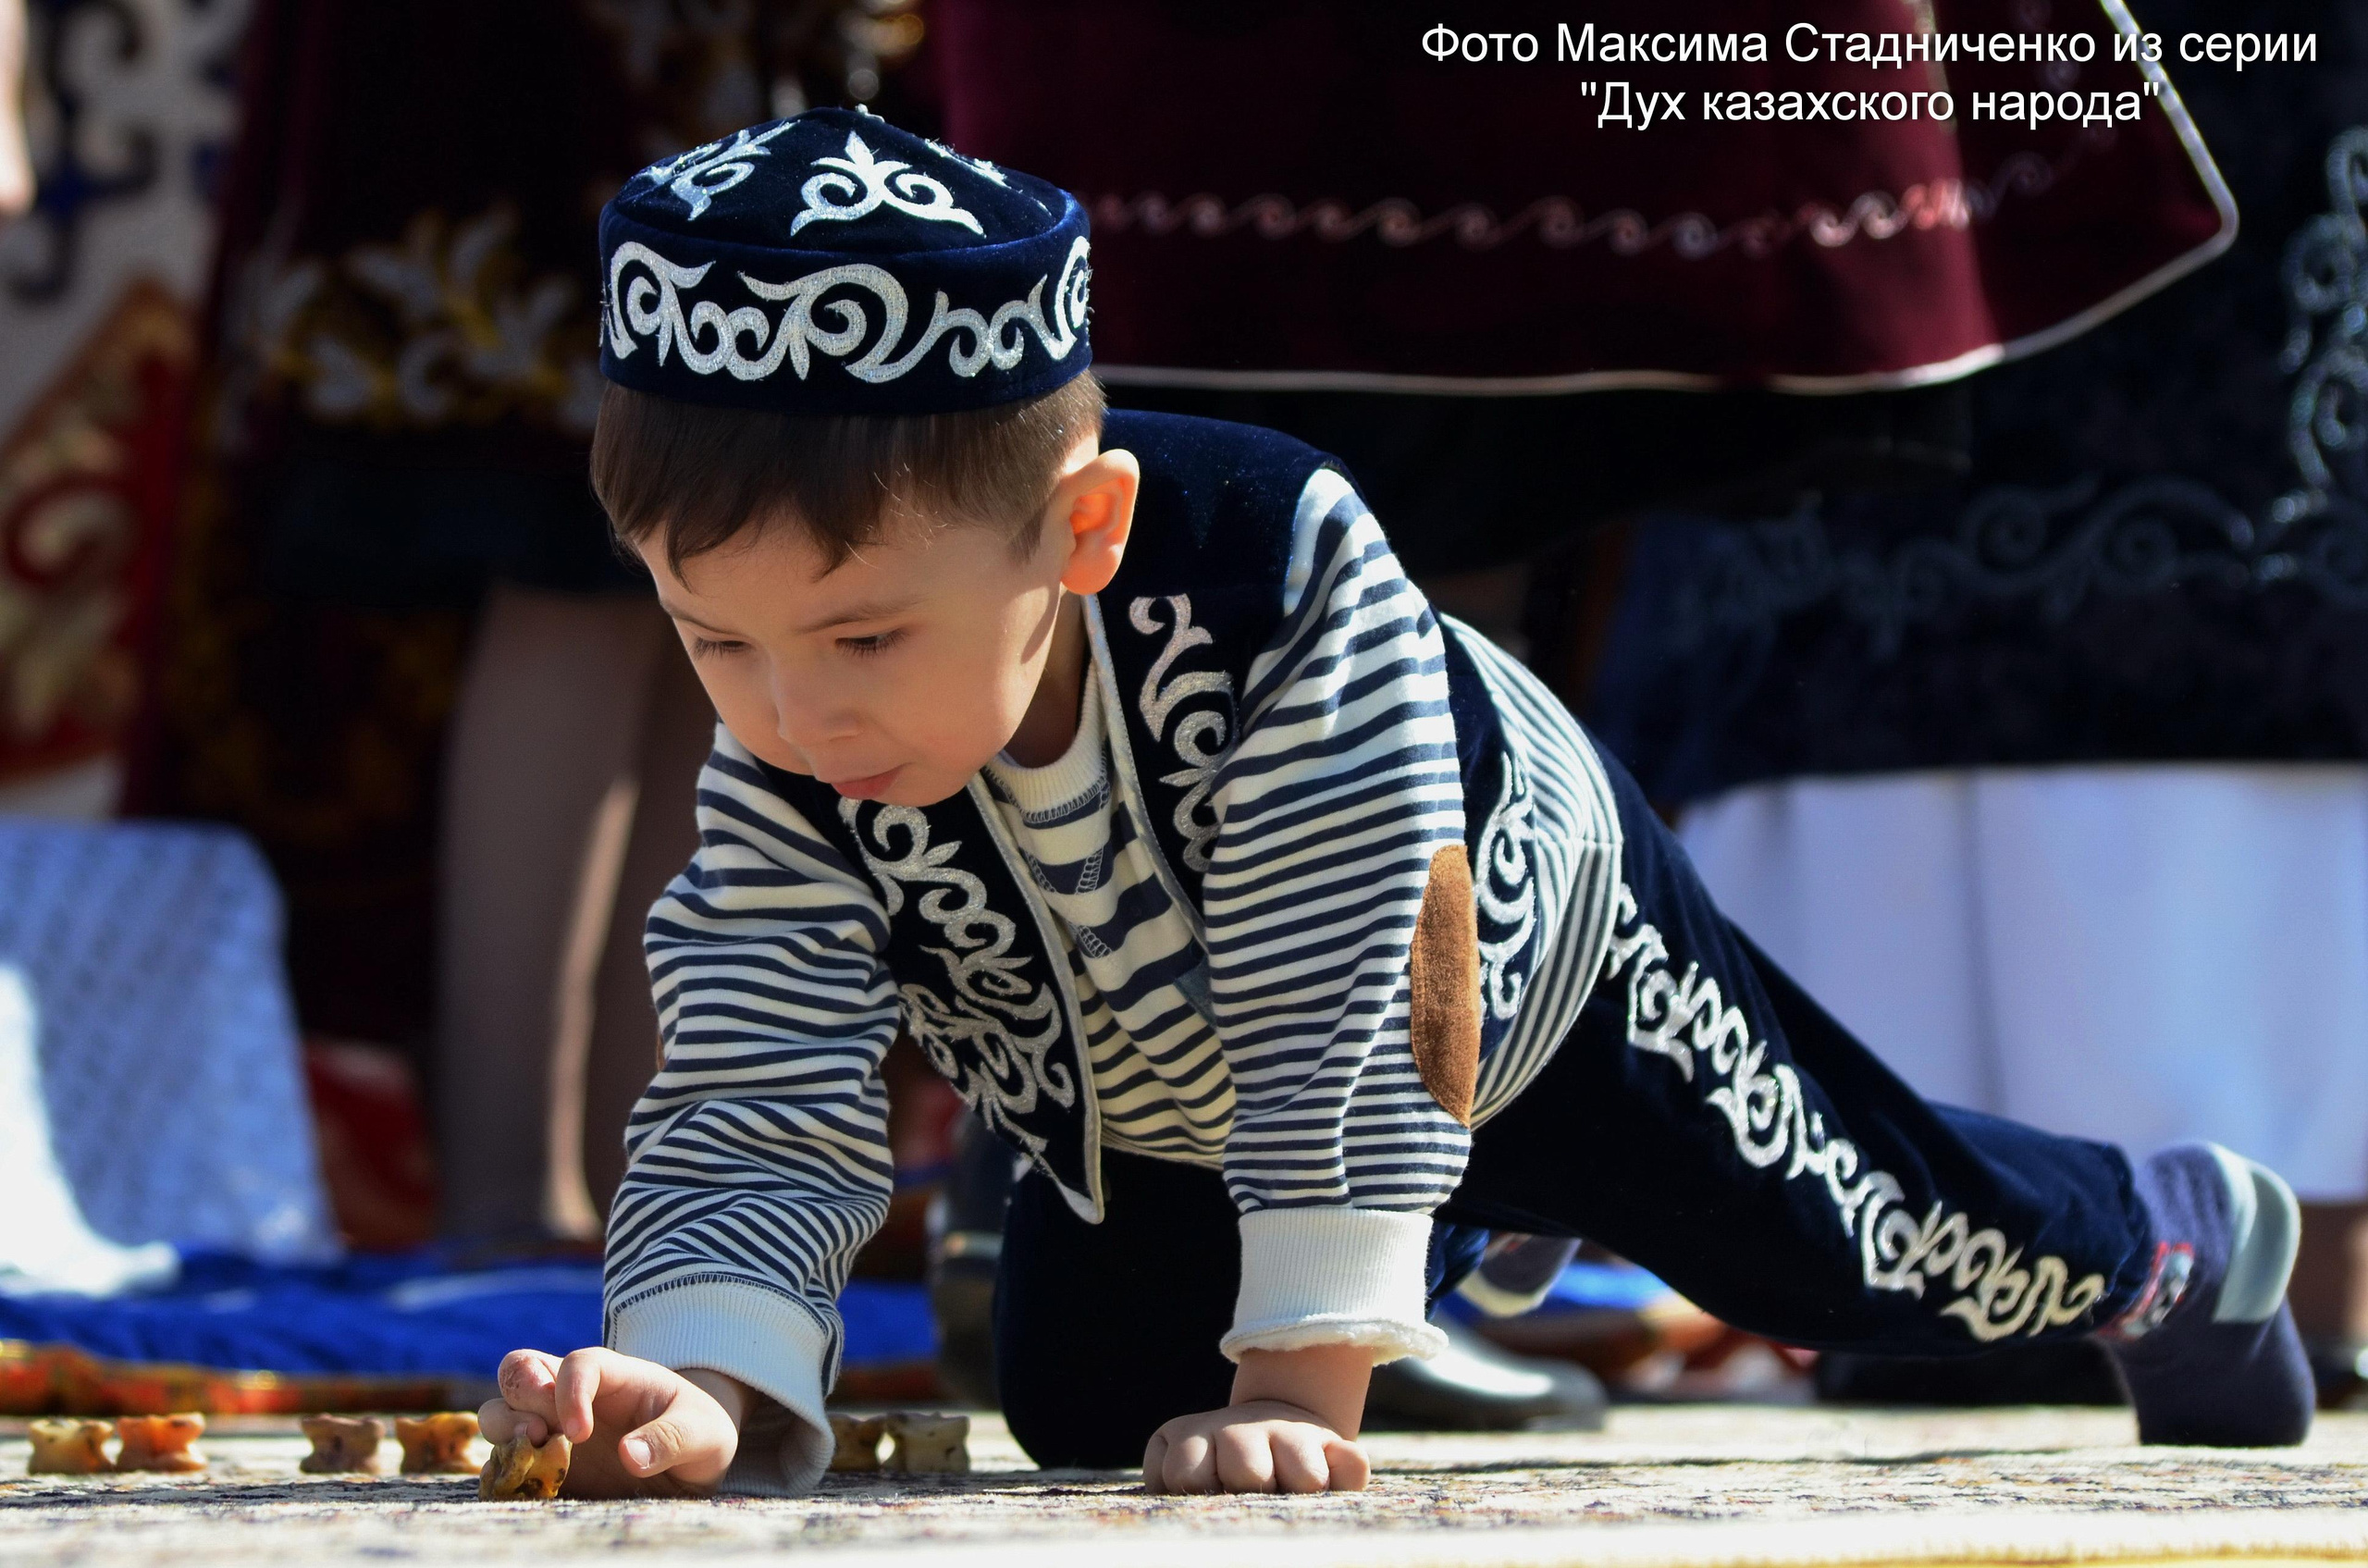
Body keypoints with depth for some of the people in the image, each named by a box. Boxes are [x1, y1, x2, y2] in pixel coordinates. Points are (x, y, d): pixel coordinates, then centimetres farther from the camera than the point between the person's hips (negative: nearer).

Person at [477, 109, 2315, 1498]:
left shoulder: (1273, 566, -46)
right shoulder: (788, 779, -34)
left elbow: (1369, 1000, -43)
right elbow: (751, 1114, -36)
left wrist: (1295, 1390, -46)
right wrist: (704, 1384, -57)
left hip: (1529, 962, -4)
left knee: (1861, 1246, 11)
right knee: (1077, 1405, 13)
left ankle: (2179, 1238, 46)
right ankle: (1416, 1239, 43)